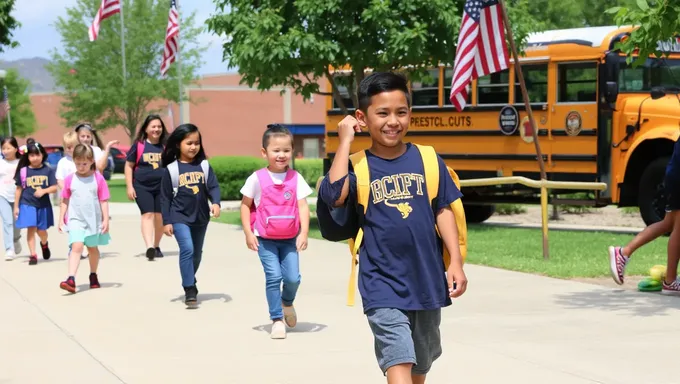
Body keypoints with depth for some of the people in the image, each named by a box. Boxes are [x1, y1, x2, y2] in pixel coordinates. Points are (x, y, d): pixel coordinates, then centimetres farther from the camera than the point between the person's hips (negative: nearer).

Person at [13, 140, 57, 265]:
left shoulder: (48, 170, -2)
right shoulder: (23, 171, -1)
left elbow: (54, 187, -3)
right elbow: (19, 189, 4)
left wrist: (44, 190, -22)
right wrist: (16, 206, 4)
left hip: (43, 205, 1)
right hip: (27, 205, -1)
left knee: (41, 230, 10)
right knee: (31, 228, -7)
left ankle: (44, 244, 43)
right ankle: (33, 255, -2)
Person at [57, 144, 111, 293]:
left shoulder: (98, 179, -3)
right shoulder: (70, 179, 1)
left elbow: (103, 201, -1)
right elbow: (64, 201, 7)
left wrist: (106, 220, -5)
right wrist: (61, 219, 5)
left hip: (94, 220, 1)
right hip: (75, 220, -1)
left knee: (93, 248, 16)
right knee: (76, 246, -17)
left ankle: (93, 276, 35)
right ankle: (71, 279, -27)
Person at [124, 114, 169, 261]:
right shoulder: (139, 145, 2)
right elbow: (129, 166, 5)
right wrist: (130, 186, -3)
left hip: (162, 187, 3)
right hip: (142, 187, -3)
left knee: (160, 217, 5)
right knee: (147, 214, -15)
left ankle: (156, 246, 22)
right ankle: (149, 247, -27)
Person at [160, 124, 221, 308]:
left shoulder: (204, 165, 1)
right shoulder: (170, 169, -5)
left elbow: (213, 186, -4)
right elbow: (165, 197, -3)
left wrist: (215, 202, -25)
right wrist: (166, 221, -6)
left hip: (200, 217, 4)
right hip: (179, 217, -4)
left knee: (197, 253, 17)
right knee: (187, 249, -19)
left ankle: (190, 284, 40)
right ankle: (190, 290, -15)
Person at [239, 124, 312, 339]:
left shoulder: (295, 178, -1)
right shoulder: (257, 179, -6)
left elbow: (302, 206, -3)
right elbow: (245, 205, 2)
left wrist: (304, 232, -13)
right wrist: (248, 233, -4)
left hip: (290, 239, 2)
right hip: (265, 239, -2)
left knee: (293, 277, -3)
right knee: (273, 277, -9)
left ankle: (287, 302, 30)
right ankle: (277, 319, 3)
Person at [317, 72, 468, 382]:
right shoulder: (357, 165, -5)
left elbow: (443, 211, 7)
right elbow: (334, 195, -24)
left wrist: (455, 262, 0)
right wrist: (345, 141, -16)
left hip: (427, 282, 4)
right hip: (383, 287, -3)